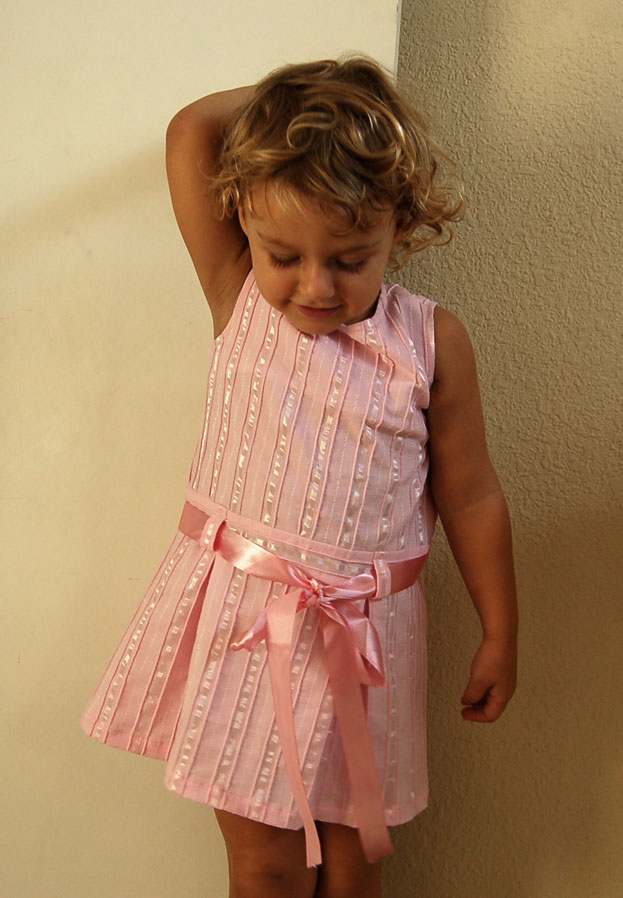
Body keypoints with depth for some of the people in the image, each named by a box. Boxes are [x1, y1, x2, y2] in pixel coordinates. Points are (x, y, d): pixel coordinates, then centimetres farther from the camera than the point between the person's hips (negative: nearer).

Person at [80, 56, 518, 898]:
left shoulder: (432, 341, -6)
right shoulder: (240, 299, -4)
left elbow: (469, 495, 1)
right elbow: (190, 131, -9)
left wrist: (500, 635, 5)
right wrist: (285, 99, 1)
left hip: (364, 634, 1)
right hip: (239, 616, 0)